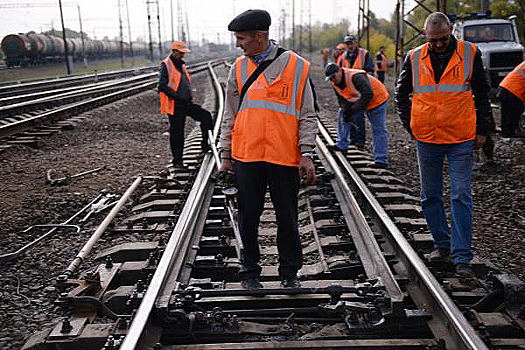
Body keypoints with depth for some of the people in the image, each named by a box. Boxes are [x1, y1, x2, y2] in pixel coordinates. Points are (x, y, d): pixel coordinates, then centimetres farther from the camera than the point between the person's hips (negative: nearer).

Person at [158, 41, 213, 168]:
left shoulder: (181, 65, 16)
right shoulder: (166, 65, -9)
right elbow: (162, 86, -18)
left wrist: (189, 98, 13)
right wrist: (177, 96, -22)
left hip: (186, 103, 8)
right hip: (175, 106, -8)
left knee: (206, 116, -4)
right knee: (177, 134, -1)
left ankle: (205, 144, 6)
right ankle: (177, 161, 10)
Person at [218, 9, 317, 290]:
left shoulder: (297, 66, 0)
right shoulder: (238, 69, 8)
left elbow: (307, 116, 2)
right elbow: (230, 117, 12)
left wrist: (306, 154, -6)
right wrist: (226, 155, 9)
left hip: (285, 157, -2)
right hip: (246, 157, 2)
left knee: (287, 218, 8)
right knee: (248, 217, 9)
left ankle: (290, 274, 24)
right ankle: (250, 273, 25)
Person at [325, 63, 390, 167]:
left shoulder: (356, 77, -34)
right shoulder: (335, 84, -7)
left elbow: (368, 95, -36)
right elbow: (342, 100, -2)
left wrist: (352, 110, -35)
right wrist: (346, 110, -23)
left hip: (377, 99, -8)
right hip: (359, 101, 8)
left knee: (378, 130, -8)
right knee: (343, 117, 6)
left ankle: (381, 160, -5)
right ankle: (341, 145, 14)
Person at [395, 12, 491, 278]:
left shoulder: (470, 54, -2)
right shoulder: (414, 58, 1)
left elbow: (482, 94, 7)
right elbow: (401, 93, 14)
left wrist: (481, 130, 4)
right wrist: (409, 125, 7)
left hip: (461, 139, -2)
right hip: (426, 139, 2)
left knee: (461, 197, -4)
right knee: (430, 196, 10)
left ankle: (462, 257, 1)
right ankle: (442, 245, 27)